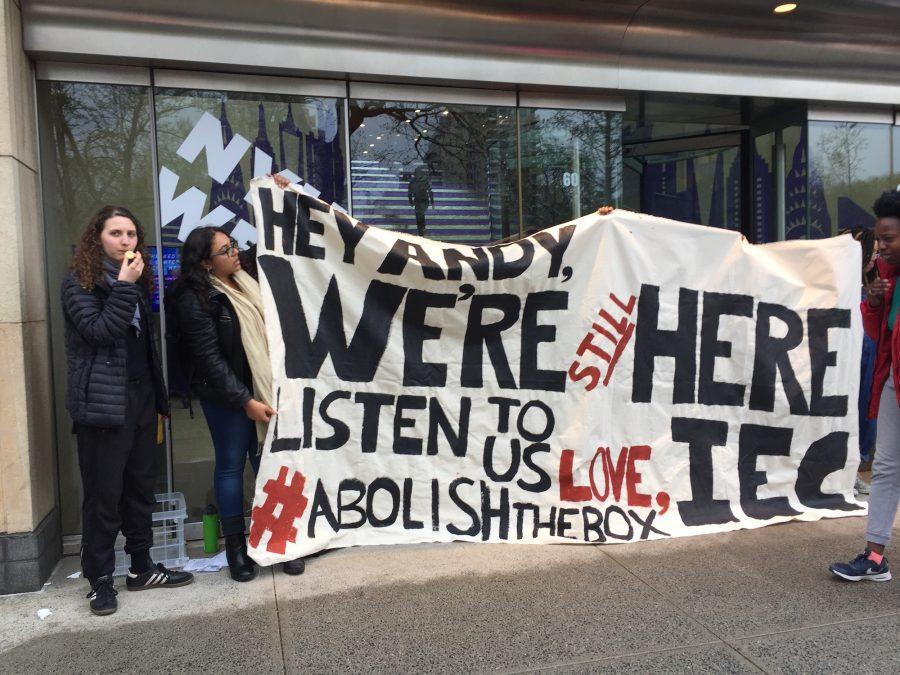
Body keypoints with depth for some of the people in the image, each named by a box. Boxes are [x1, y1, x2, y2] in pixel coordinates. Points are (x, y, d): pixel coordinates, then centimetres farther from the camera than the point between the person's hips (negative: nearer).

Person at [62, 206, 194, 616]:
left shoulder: (138, 280, 15)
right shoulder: (79, 282, -5)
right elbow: (99, 331, -19)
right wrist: (124, 286, -20)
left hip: (141, 398, 7)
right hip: (103, 403, -6)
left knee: (141, 487, 12)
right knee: (103, 494, 0)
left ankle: (141, 567, 24)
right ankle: (99, 580, 13)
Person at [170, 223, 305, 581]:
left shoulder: (244, 282, 7)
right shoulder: (197, 299, -13)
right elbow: (210, 359, -16)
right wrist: (245, 401, -17)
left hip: (262, 390, 6)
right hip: (228, 397, -5)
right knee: (231, 464, 6)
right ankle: (235, 545, 19)